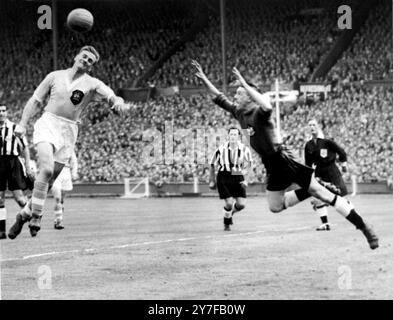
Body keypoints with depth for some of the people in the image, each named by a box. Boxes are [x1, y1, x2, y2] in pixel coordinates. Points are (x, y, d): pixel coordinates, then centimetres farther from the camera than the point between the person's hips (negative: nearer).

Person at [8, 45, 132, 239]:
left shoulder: (92, 84, 6)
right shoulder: (55, 76, 9)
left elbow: (111, 96, -11)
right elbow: (35, 101, 15)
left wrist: (118, 104, -35)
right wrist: (23, 124, 5)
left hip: (69, 132, 2)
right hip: (47, 124, -2)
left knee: (49, 181, 3)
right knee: (46, 169, -25)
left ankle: (25, 214, 23)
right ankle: (36, 216, -17)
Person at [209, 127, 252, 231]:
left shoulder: (244, 149, -5)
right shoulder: (221, 149, -8)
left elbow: (248, 163, 14)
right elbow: (213, 165, 5)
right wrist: (212, 180, 7)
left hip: (238, 179, 2)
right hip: (223, 179, -2)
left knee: (241, 204, -5)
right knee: (229, 203, -11)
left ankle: (231, 212, 32)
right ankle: (226, 223, 18)